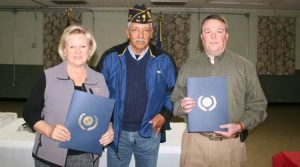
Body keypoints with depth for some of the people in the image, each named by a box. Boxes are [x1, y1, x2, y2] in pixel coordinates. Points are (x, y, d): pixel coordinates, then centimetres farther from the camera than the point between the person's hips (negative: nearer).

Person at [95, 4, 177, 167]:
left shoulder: (164, 60, -3)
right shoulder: (111, 57, -4)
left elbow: (173, 92, 6)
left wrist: (165, 115, -8)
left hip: (149, 132, 0)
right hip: (117, 131, 0)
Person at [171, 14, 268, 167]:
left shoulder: (245, 66, 0)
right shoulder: (188, 67, 6)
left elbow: (258, 106, 2)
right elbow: (175, 102, 9)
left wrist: (240, 125, -14)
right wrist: (182, 107, -12)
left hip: (230, 144, -1)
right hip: (195, 142, 2)